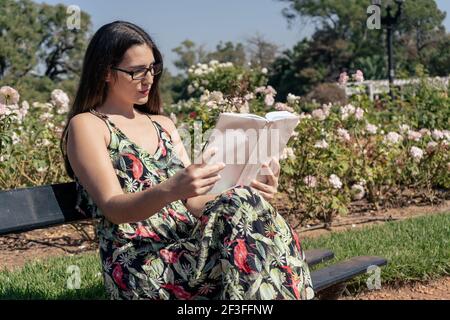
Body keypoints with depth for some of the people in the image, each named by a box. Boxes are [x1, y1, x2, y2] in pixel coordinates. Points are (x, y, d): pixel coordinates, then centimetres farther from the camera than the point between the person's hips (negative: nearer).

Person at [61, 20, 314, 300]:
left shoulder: (163, 124, 21)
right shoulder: (86, 126, 2)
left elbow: (195, 202, 12)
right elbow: (113, 208, -11)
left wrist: (252, 194, -8)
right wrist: (169, 191, -31)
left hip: (188, 248, 6)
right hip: (138, 261, -6)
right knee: (243, 210, -30)